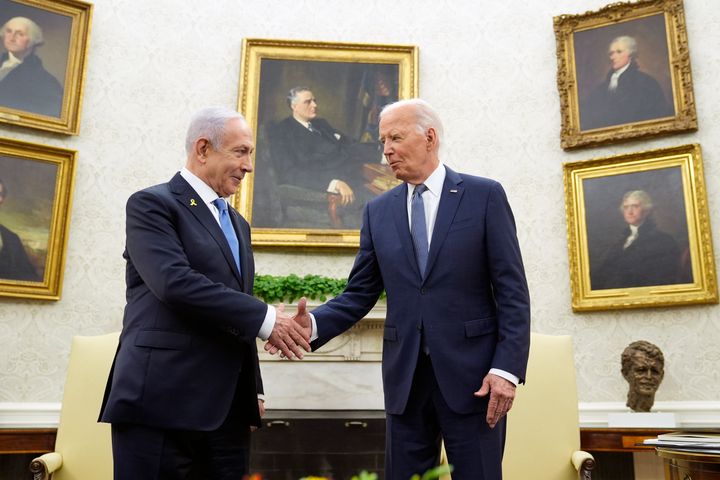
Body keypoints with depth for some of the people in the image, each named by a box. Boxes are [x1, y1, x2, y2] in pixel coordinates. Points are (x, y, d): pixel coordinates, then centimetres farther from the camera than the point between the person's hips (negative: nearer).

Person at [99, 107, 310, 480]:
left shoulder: (236, 223, 20)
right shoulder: (153, 203, -3)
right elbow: (176, 282, -19)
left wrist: (253, 389, 17)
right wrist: (265, 318, -17)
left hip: (227, 406, 7)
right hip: (162, 400, -7)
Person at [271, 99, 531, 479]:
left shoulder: (485, 195, -1)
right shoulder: (377, 211, 9)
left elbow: (512, 291, -4)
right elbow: (359, 294, 5)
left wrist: (507, 367, -12)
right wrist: (314, 323, -13)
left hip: (471, 374, -3)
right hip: (404, 377, 3)